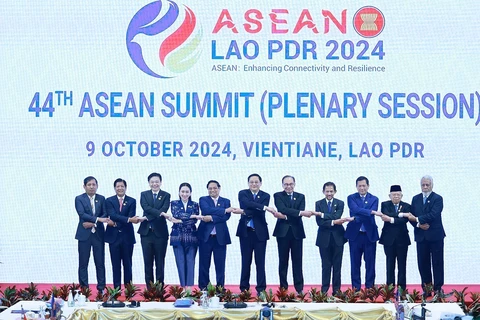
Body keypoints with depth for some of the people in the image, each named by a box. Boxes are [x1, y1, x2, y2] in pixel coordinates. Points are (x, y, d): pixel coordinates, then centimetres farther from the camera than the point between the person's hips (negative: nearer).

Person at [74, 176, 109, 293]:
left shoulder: (101, 199, 9)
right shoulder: (79, 199, 1)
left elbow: (105, 215, 2)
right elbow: (82, 214, -13)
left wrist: (93, 223, -12)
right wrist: (98, 219, -21)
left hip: (98, 234, 2)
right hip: (84, 234, -2)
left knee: (100, 262, 2)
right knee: (83, 263, 0)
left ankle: (101, 288, 7)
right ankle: (83, 288, 4)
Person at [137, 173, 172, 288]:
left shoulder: (166, 195, 6)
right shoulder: (144, 194, 9)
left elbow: (165, 209, -11)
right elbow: (146, 208, -10)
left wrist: (149, 217, -21)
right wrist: (161, 213, -25)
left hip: (160, 232, -1)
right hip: (146, 232, 1)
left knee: (160, 262, 2)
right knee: (148, 262, 4)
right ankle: (149, 288, 9)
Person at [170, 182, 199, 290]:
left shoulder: (194, 205, 9)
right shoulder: (174, 204, 8)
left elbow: (195, 220, -4)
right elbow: (176, 215, -10)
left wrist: (180, 220, -14)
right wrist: (191, 216, -17)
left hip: (191, 237, 0)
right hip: (178, 237, 0)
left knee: (190, 262, -4)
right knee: (180, 262, -2)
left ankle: (189, 286, -2)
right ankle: (183, 286, 3)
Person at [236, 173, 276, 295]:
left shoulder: (265, 196, 5)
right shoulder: (242, 194, 2)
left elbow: (261, 212, -10)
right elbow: (247, 204, -19)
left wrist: (246, 212, -20)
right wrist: (265, 207, -29)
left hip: (260, 232, 0)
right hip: (246, 232, 0)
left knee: (260, 262, 0)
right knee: (246, 261, 5)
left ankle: (261, 289, 4)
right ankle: (244, 289, 12)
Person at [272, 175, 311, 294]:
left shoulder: (300, 197, 10)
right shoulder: (278, 196, 4)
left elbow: (300, 214, -5)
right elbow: (283, 209, -15)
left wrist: (285, 216, -19)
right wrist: (301, 212, -25)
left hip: (297, 232, 1)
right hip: (283, 232, -1)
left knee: (297, 261, 1)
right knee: (283, 261, 2)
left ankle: (299, 288, 5)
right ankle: (283, 287, 8)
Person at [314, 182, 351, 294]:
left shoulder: (340, 203, 3)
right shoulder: (319, 204, 3)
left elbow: (337, 216, -15)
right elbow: (319, 222, -8)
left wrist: (321, 214, -17)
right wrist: (333, 222, -18)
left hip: (337, 237, 0)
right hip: (324, 238, 0)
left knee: (337, 265, 4)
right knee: (326, 265, 3)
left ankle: (336, 289, 12)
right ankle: (324, 289, 10)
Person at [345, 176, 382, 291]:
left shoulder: (374, 199, 6)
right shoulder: (351, 198, 5)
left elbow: (371, 216, -8)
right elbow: (356, 210, -15)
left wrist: (356, 218, -20)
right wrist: (373, 212, -25)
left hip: (369, 235, 0)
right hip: (355, 234, 0)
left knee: (370, 263, 3)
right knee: (355, 263, 3)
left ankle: (369, 288, 10)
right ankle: (356, 288, 10)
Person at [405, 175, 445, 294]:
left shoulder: (438, 199, -4)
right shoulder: (415, 199, 11)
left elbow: (433, 215, -17)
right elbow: (411, 216, 6)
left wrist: (417, 219, -16)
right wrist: (419, 225, -12)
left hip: (435, 235, -4)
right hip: (421, 236, 4)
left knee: (437, 262, 1)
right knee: (423, 263, 5)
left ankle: (438, 288, 6)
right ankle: (426, 288, 12)